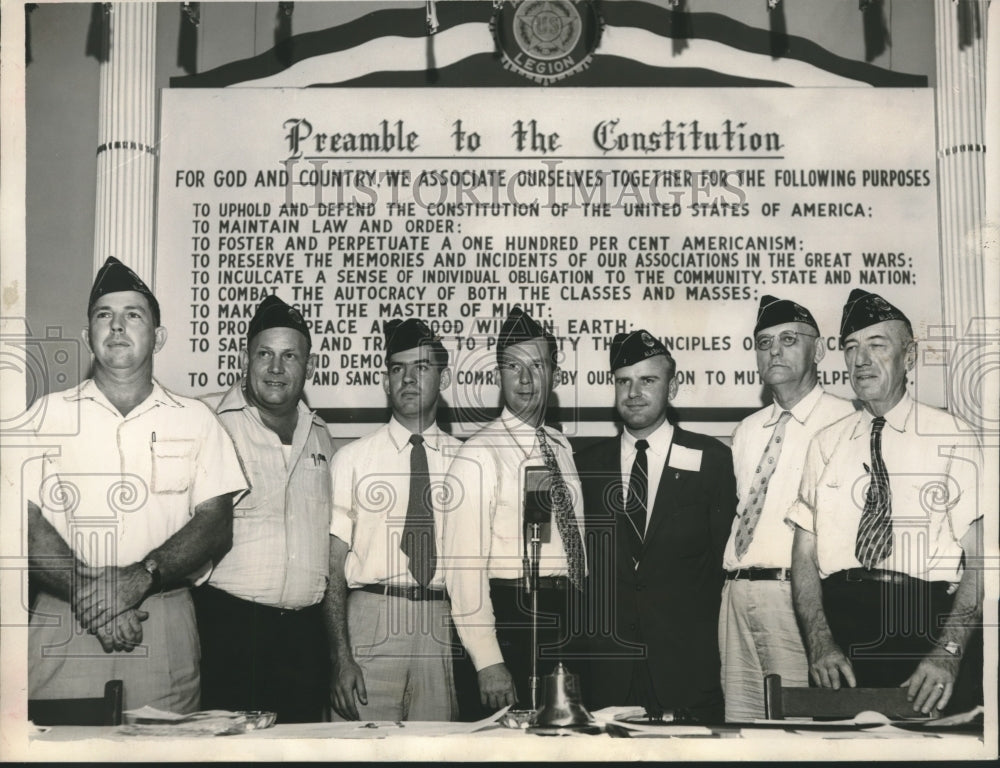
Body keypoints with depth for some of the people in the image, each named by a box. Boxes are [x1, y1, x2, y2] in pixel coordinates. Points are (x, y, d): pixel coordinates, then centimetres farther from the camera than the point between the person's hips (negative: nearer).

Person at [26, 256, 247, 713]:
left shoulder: (195, 420, 11)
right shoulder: (50, 413, 10)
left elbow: (216, 524, 1)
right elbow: (25, 518, -1)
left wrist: (140, 577, -15)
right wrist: (88, 591, -16)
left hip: (166, 624, 0)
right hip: (63, 622, 0)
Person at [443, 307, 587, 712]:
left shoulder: (561, 446, 12)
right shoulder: (479, 456, -12)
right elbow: (465, 568, -16)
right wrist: (488, 663, -21)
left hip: (569, 620, 7)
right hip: (513, 621, -7)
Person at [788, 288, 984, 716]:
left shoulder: (952, 438, 2)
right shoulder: (825, 444, 12)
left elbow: (979, 560, -4)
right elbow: (804, 555, 8)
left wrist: (948, 651, -16)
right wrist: (820, 643, -7)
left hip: (927, 625, -2)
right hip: (840, 623, 3)